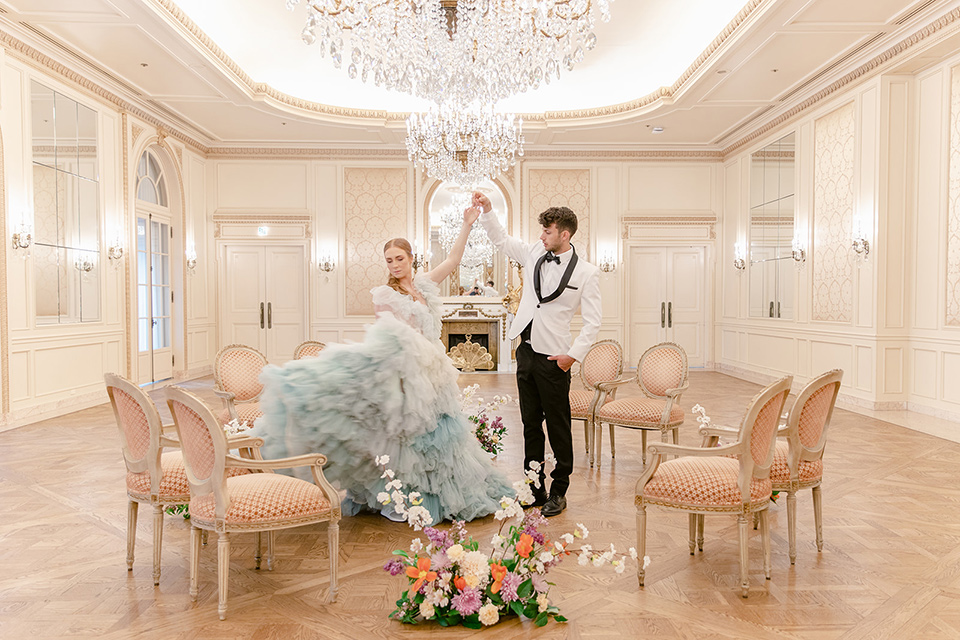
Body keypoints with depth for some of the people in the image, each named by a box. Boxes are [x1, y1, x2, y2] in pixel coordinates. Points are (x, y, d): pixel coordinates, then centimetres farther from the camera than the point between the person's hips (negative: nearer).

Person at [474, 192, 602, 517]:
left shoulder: (586, 272, -8)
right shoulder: (535, 253, 7)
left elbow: (593, 321, -7)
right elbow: (502, 240, 20)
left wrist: (574, 355, -13)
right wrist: (487, 211, 9)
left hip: (553, 358, -5)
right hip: (526, 352, 6)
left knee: (558, 427, 4)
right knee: (531, 424, 13)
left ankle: (558, 492, 18)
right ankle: (534, 489, 24)